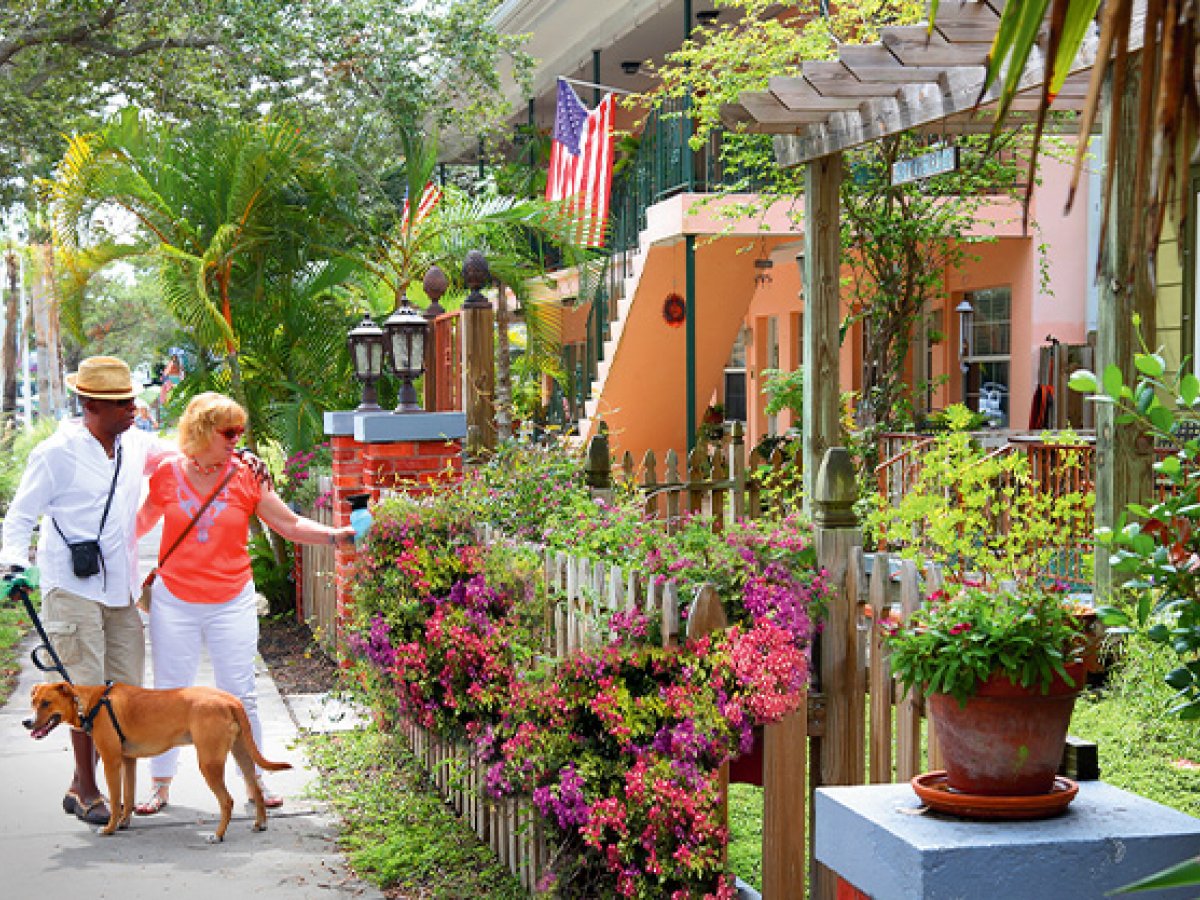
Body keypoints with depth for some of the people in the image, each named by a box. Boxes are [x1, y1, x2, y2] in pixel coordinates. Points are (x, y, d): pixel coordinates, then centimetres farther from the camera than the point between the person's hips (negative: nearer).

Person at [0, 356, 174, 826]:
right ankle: (86, 790, 8)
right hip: (73, 589, -6)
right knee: (87, 689, -5)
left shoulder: (136, 446, 8)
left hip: (122, 589, 6)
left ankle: (81, 785, 19)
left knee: (127, 689, 6)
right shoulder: (57, 453, -9)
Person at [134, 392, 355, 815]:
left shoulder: (246, 477, -3)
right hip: (174, 601, 0)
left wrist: (335, 536, -17)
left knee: (240, 695, 2)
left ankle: (254, 779, 14)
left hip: (232, 602, 0)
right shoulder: (168, 473, -2)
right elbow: (141, 523, 13)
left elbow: (290, 525, -5)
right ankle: (160, 783, 18)